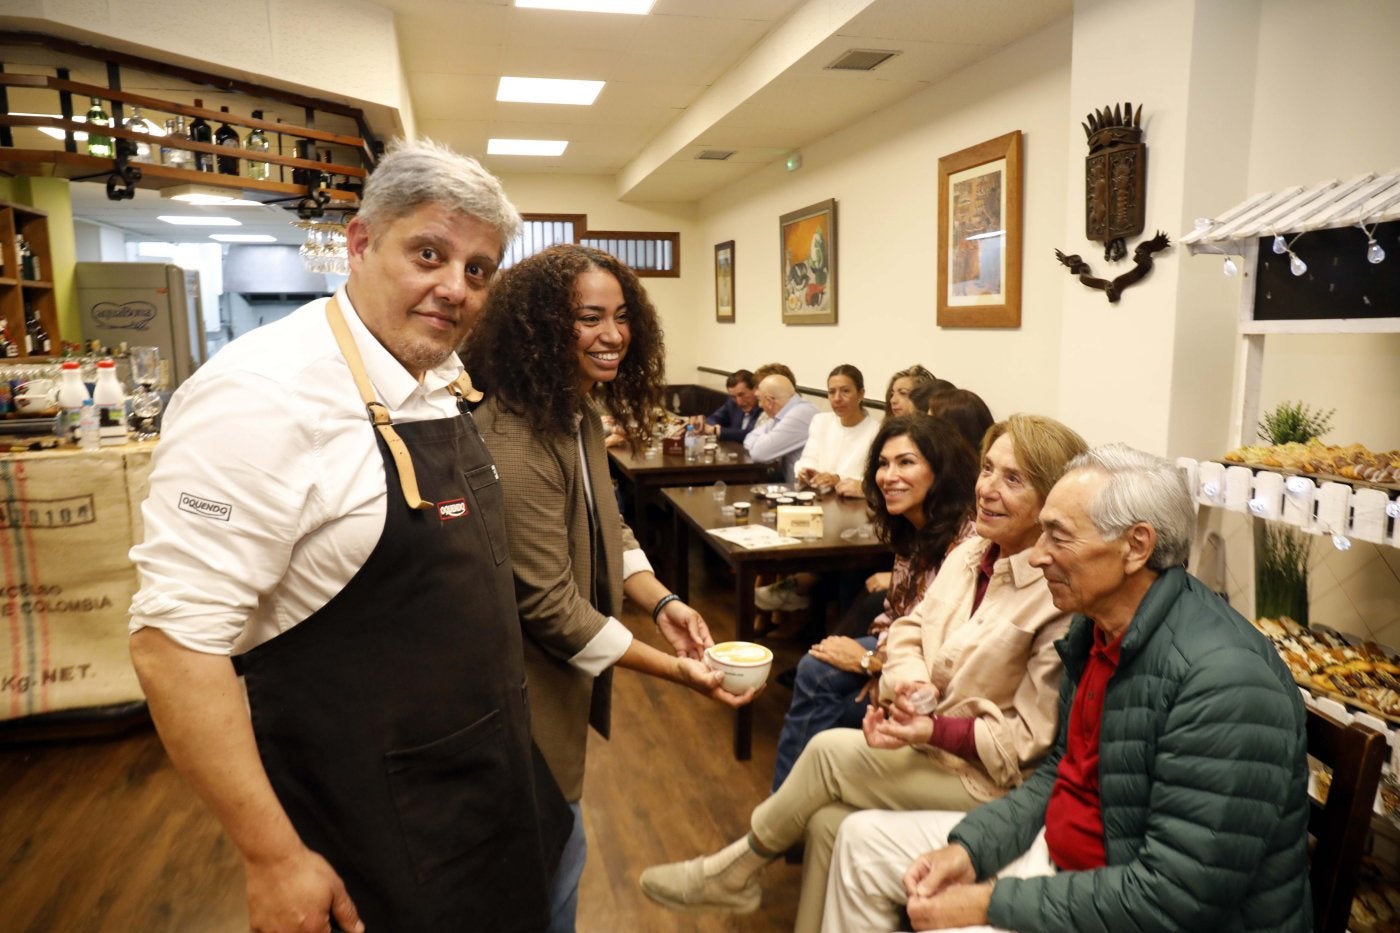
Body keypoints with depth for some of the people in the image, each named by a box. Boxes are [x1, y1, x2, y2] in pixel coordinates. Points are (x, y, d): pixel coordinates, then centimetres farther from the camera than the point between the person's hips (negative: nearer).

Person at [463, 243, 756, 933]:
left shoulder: (578, 414, 2)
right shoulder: (512, 444, -28)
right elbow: (551, 607, -25)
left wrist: (660, 602, -7)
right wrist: (674, 669, -21)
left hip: (561, 673, 9)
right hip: (529, 688, -9)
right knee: (552, 850, 11)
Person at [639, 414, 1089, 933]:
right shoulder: (971, 552, 2)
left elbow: (1031, 738, -19)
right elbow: (909, 632, 6)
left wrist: (934, 730, -28)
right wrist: (908, 681, -16)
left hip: (989, 776, -6)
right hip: (929, 747, 6)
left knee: (830, 749, -18)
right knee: (829, 820, -15)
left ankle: (739, 869, 6)